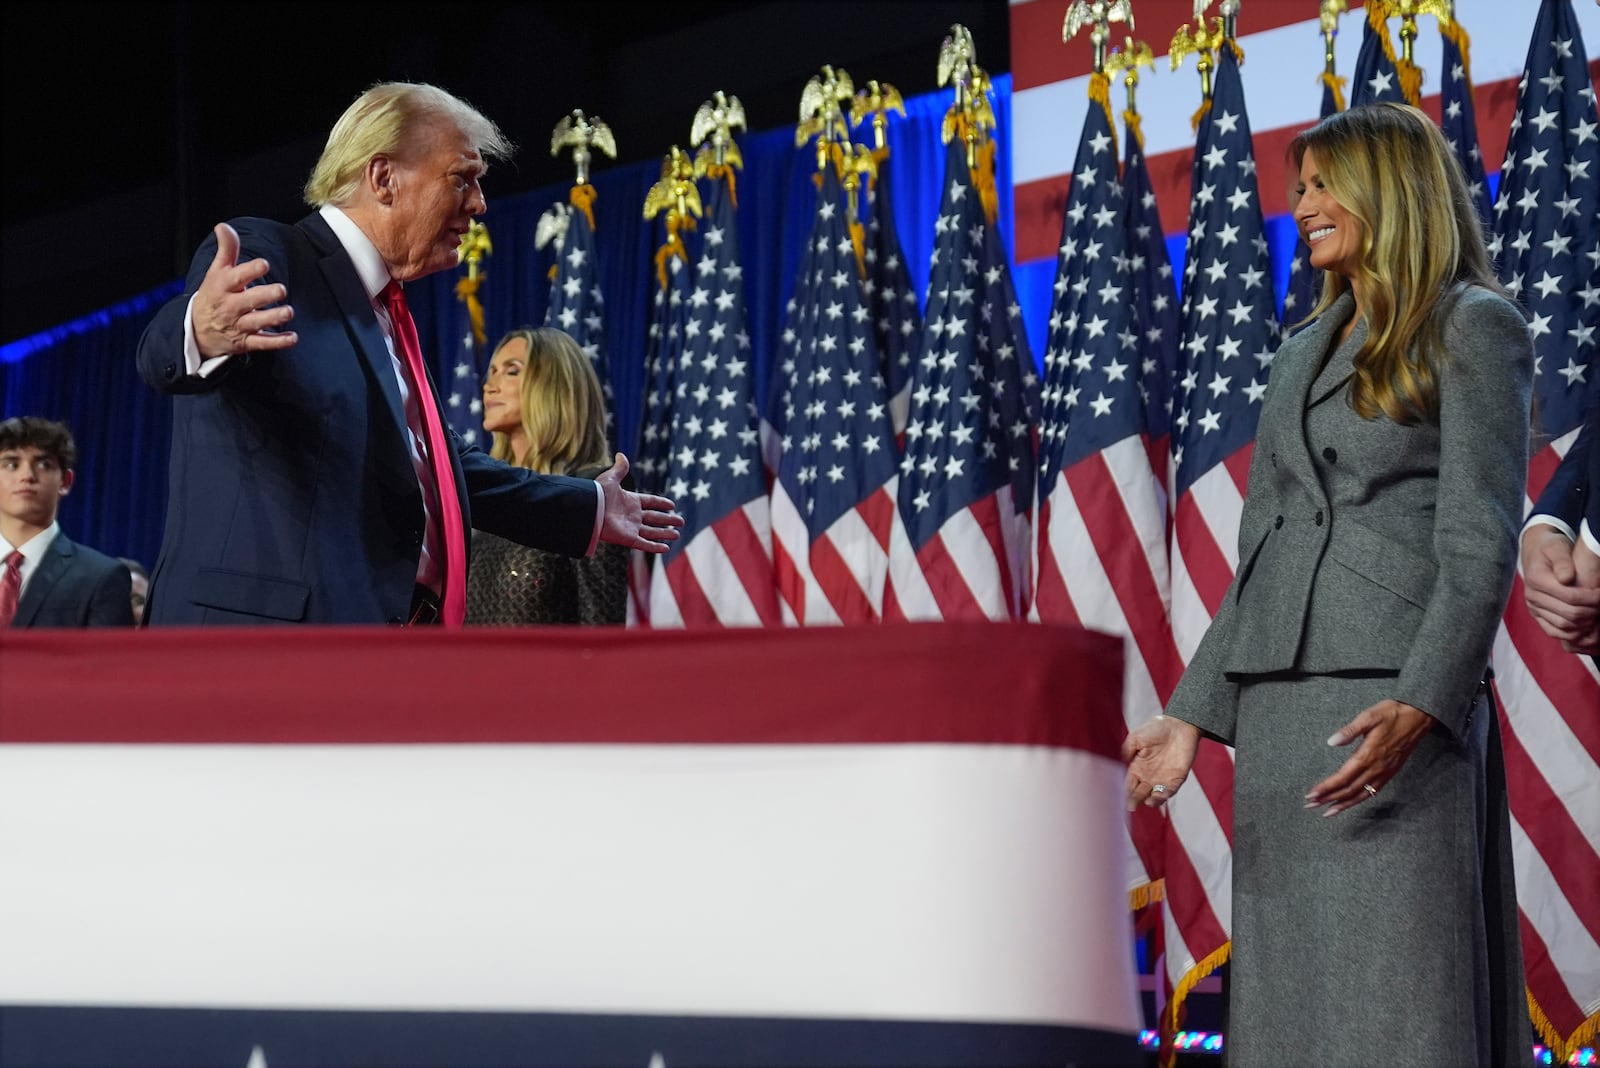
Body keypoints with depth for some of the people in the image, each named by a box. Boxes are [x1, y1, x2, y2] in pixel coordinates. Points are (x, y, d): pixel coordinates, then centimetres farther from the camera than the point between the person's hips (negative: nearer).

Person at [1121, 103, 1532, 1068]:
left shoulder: (1474, 328, 0)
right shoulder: (1306, 350, 21)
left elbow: (1480, 543, -10)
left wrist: (1420, 707, -24)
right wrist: (1193, 714, 14)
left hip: (1393, 701, -7)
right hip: (1277, 705, 7)